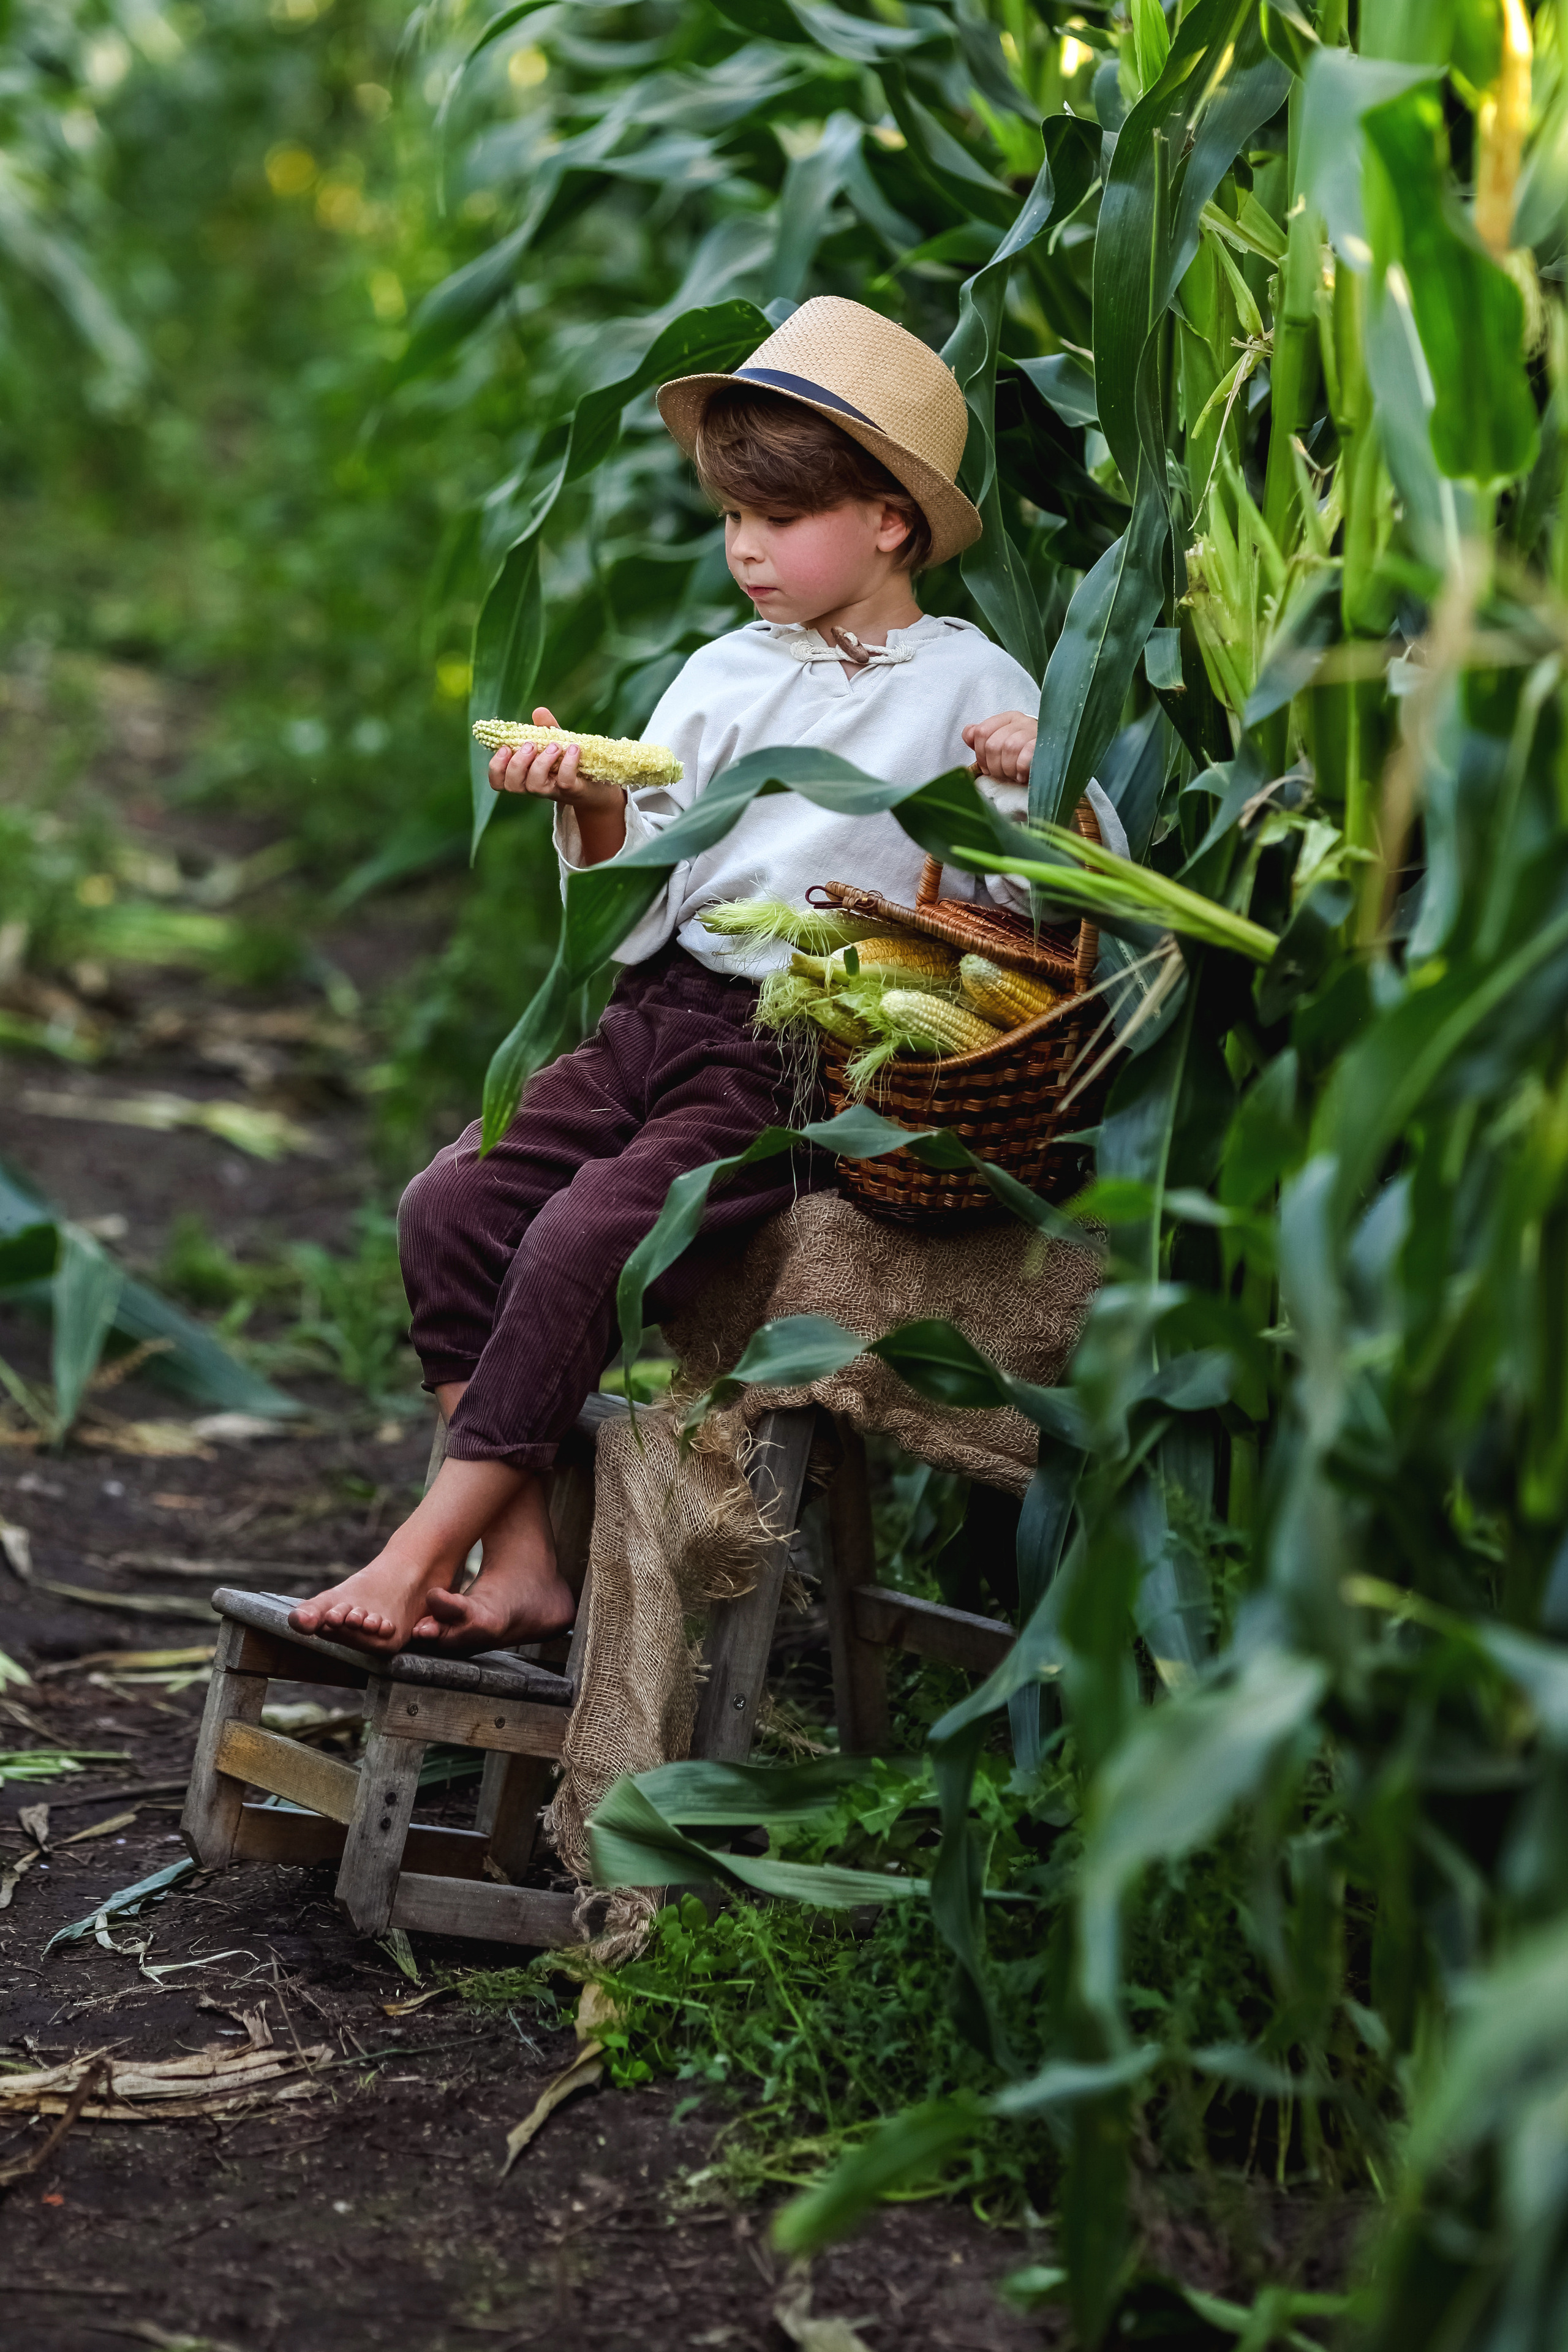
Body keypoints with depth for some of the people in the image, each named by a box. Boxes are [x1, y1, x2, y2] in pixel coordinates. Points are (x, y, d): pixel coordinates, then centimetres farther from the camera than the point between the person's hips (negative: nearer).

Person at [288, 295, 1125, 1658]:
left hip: (814, 1054, -6)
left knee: (586, 1241, -26)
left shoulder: (968, 686, 1)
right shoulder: (725, 676, 16)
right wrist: (598, 813, -7)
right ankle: (524, 1558, -12)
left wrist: (1047, 786, -22)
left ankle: (428, 1551, -16)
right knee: (452, 1207, -14)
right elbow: (647, 889, 14)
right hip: (665, 1015, 7)